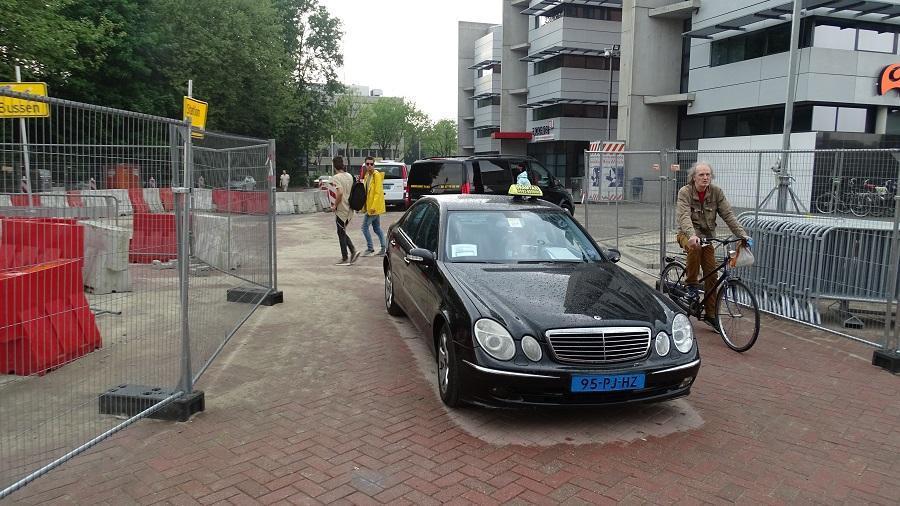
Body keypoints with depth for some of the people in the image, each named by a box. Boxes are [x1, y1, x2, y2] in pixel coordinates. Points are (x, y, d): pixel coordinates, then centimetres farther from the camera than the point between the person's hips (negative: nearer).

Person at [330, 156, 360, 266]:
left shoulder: (336, 177, -15)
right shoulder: (349, 176, 9)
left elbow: (340, 193, -26)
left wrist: (335, 205, -14)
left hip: (341, 209, -8)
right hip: (349, 209, 8)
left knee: (341, 234, 2)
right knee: (343, 232, 19)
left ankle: (345, 259, 7)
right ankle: (353, 251, 5)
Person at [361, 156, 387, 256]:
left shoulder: (377, 175, -14)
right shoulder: (367, 175, 14)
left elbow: (378, 192, -20)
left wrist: (373, 206, -25)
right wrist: (365, 206, 16)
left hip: (374, 207, -10)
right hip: (370, 207, 10)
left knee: (365, 227, -7)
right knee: (377, 228, 12)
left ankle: (370, 248, 2)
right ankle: (383, 248, 16)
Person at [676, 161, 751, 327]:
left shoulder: (716, 192, -4)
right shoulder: (685, 192, -15)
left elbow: (728, 215, -9)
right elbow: (684, 216, -29)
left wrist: (743, 235, -21)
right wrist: (692, 236, -46)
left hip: (708, 236, 4)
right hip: (688, 234, -3)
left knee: (711, 275, -2)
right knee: (695, 247, -38)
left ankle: (710, 314, 10)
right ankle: (691, 284, -17)